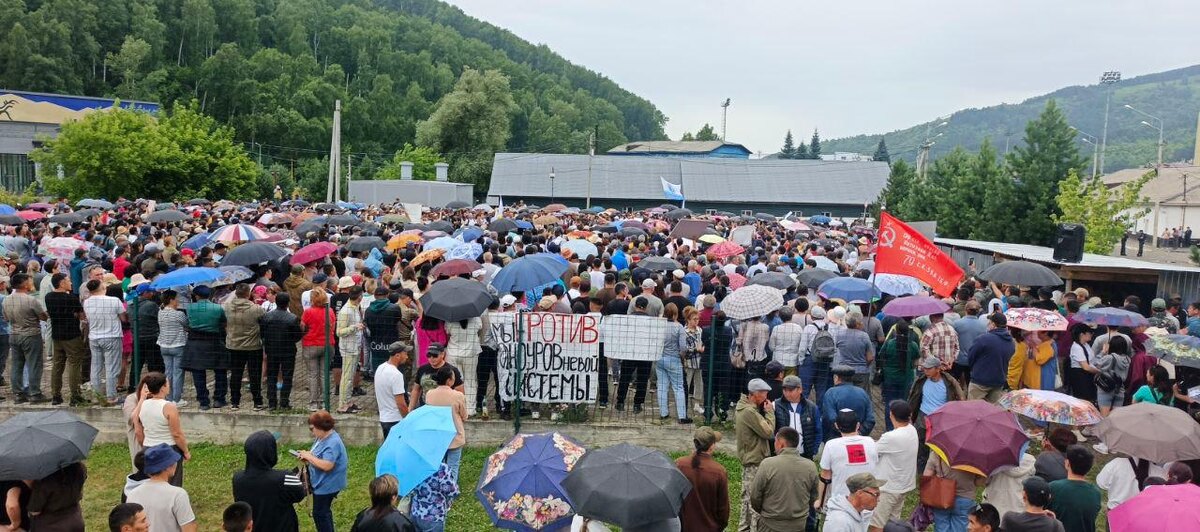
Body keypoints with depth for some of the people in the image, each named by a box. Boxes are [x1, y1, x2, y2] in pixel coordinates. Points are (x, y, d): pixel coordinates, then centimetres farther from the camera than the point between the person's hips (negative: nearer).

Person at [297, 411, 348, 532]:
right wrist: (307, 456, -2)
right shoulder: (323, 437, 4)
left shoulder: (332, 443, -27)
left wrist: (309, 457, -24)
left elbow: (327, 465, -34)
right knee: (323, 512, 22)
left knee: (320, 513, 3)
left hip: (327, 485, -10)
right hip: (322, 483, 10)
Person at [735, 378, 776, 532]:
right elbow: (768, 431, -22)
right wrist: (770, 412, -10)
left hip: (747, 457, 10)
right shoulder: (749, 411, -25)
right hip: (755, 461, -10)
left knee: (747, 495, 19)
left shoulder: (742, 407, 6)